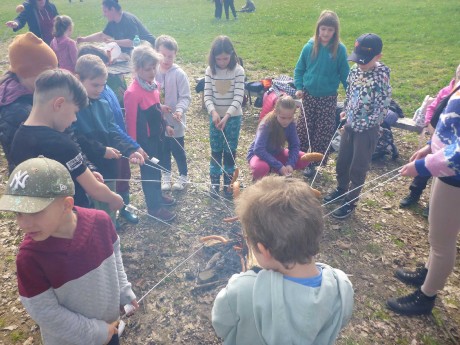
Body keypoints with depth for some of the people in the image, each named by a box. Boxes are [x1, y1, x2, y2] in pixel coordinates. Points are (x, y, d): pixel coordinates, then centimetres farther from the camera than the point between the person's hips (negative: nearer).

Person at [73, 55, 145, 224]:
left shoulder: (103, 105, 8)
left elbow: (114, 133, 4)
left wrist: (130, 150, -11)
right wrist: (101, 150, -21)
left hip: (108, 169, 7)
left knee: (109, 213, 22)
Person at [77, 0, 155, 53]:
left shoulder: (128, 20, -23)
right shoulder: (112, 22, 3)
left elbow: (132, 42, -32)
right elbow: (102, 35, 14)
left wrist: (113, 42, -32)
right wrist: (84, 39, 10)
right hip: (130, 51, 8)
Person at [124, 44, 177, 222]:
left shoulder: (153, 84, 0)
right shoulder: (133, 93, -25)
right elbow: (131, 121, -21)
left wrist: (165, 125, 19)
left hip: (158, 135, 8)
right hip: (145, 140, -8)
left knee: (157, 167, 23)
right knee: (149, 171, 8)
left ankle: (157, 195, 45)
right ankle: (154, 207, 25)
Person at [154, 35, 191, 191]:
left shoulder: (179, 74, -13)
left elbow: (185, 97, -13)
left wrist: (180, 110, -29)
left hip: (175, 121, -3)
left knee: (177, 150, 9)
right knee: (163, 150, 17)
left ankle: (183, 176, 31)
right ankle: (166, 176, 37)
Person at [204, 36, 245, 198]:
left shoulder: (238, 71, -10)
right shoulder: (210, 70, -3)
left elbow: (238, 97, -16)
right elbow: (207, 95, -6)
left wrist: (227, 116, -27)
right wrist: (213, 112, -24)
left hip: (233, 117, -2)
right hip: (215, 116, 2)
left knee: (230, 151, 8)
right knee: (216, 150, 9)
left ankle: (228, 181, 24)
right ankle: (214, 181, 23)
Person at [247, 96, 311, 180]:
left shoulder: (291, 123, -14)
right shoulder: (266, 124, -29)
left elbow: (294, 145, -10)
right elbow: (258, 149, -37)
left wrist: (290, 164, -28)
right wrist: (279, 166, -40)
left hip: (276, 153, 5)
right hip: (259, 154, -5)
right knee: (261, 167, -39)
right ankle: (258, 178, -4)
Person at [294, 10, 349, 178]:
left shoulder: (340, 49, -8)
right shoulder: (309, 47, -5)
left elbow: (345, 75, -1)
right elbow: (299, 69, 6)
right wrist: (299, 87, -7)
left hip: (328, 98, -1)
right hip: (308, 95, 1)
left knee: (323, 132, 5)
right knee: (303, 128, 10)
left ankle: (313, 162, 20)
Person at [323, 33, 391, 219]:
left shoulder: (381, 77, -19)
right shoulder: (355, 69, -1)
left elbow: (381, 109, -19)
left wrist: (360, 124, -17)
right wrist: (346, 111, 10)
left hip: (367, 129, -6)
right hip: (350, 125, 6)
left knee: (358, 168, 6)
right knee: (342, 161, 18)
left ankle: (350, 202, 21)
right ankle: (341, 189, 41)